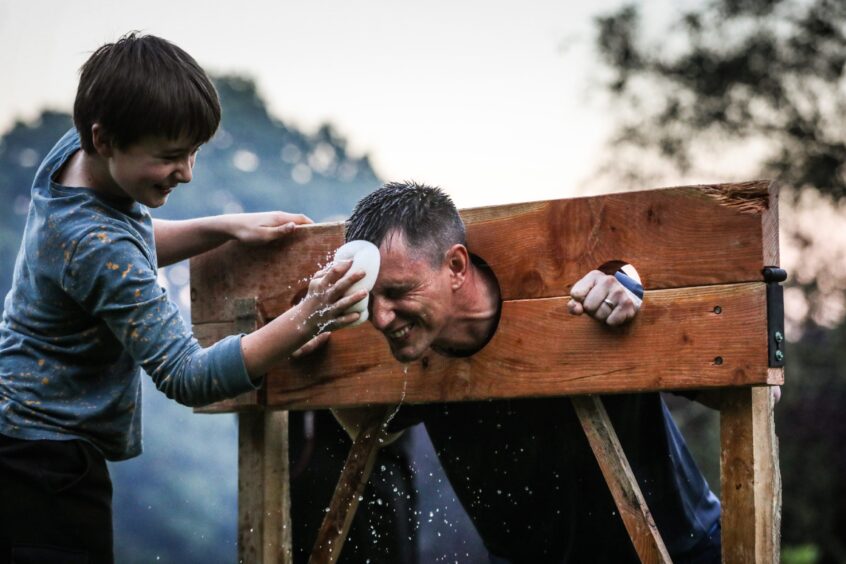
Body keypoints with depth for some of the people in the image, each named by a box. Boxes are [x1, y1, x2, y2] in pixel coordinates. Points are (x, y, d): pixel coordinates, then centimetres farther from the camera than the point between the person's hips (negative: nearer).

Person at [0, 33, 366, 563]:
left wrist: (226, 228, 3)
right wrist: (305, 322, -36)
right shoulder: (98, 250, -30)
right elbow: (189, 377, -28)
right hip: (46, 461, -10)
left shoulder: (74, 153, -4)